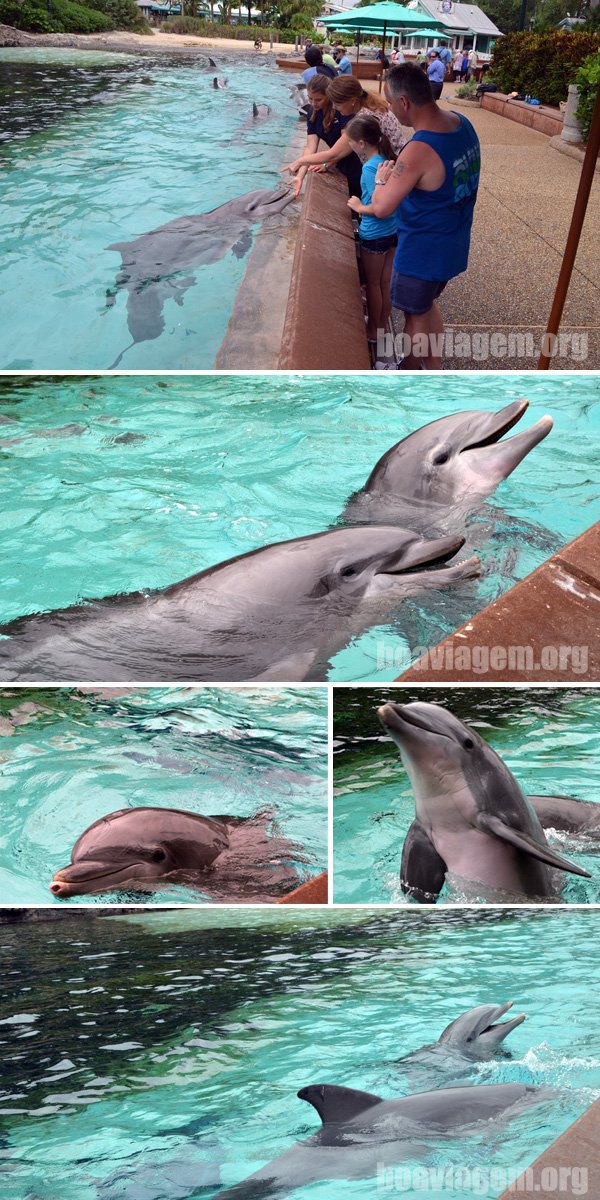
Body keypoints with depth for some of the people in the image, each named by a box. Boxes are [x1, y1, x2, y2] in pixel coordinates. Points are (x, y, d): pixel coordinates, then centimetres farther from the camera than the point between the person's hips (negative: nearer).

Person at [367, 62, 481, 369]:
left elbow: (381, 208, -27)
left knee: (415, 314, 12)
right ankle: (435, 368, 40)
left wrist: (381, 179, -7)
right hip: (454, 243, 8)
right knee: (428, 304, 26)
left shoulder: (419, 151, -31)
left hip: (422, 251, -8)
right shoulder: (462, 123, -4)